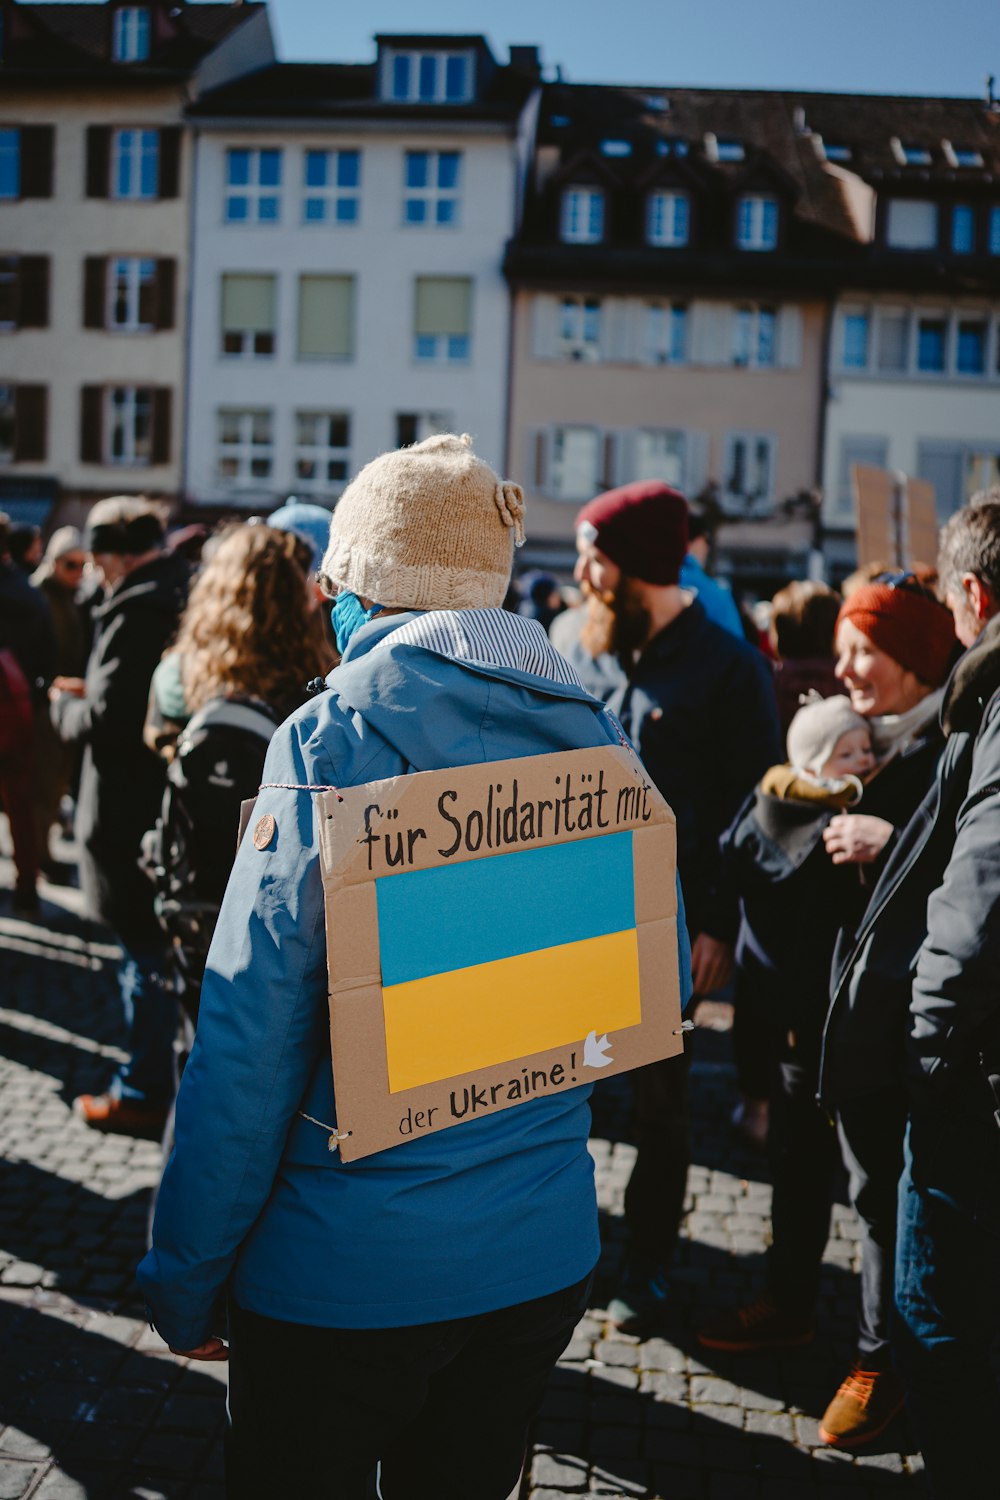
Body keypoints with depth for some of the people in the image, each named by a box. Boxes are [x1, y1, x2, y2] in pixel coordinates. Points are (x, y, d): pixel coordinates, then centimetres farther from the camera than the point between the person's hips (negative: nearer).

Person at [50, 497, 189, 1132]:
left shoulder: (136, 610, -20)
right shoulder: (190, 598, 6)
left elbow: (105, 720, -24)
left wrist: (66, 702, -5)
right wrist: (93, 694, 11)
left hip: (133, 815, -8)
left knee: (146, 957, 4)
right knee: (179, 950, 21)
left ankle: (145, 1092, 17)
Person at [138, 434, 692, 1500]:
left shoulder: (328, 739, -16)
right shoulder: (589, 736, 0)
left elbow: (250, 1038, -17)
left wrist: (186, 1278, -8)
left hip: (347, 1267, -5)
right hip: (546, 1252, 5)